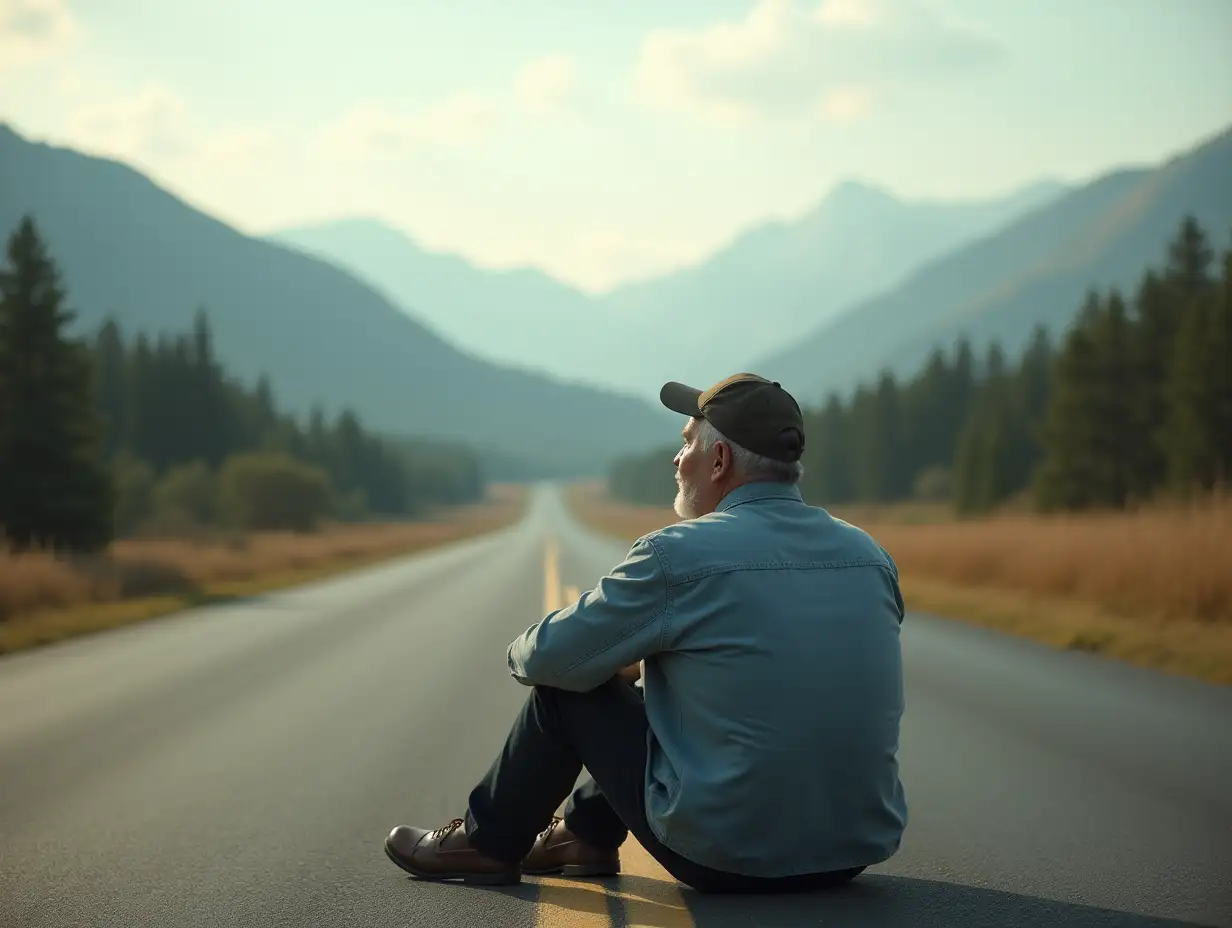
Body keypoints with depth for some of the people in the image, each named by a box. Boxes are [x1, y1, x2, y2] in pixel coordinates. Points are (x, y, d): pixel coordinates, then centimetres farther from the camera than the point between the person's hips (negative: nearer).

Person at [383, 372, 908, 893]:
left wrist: (522, 652, 21)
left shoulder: (678, 556, -14)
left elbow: (547, 656, -4)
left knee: (568, 686, 12)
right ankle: (585, 833, 41)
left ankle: (488, 843, 31)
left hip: (727, 861, -6)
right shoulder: (873, 557, 3)